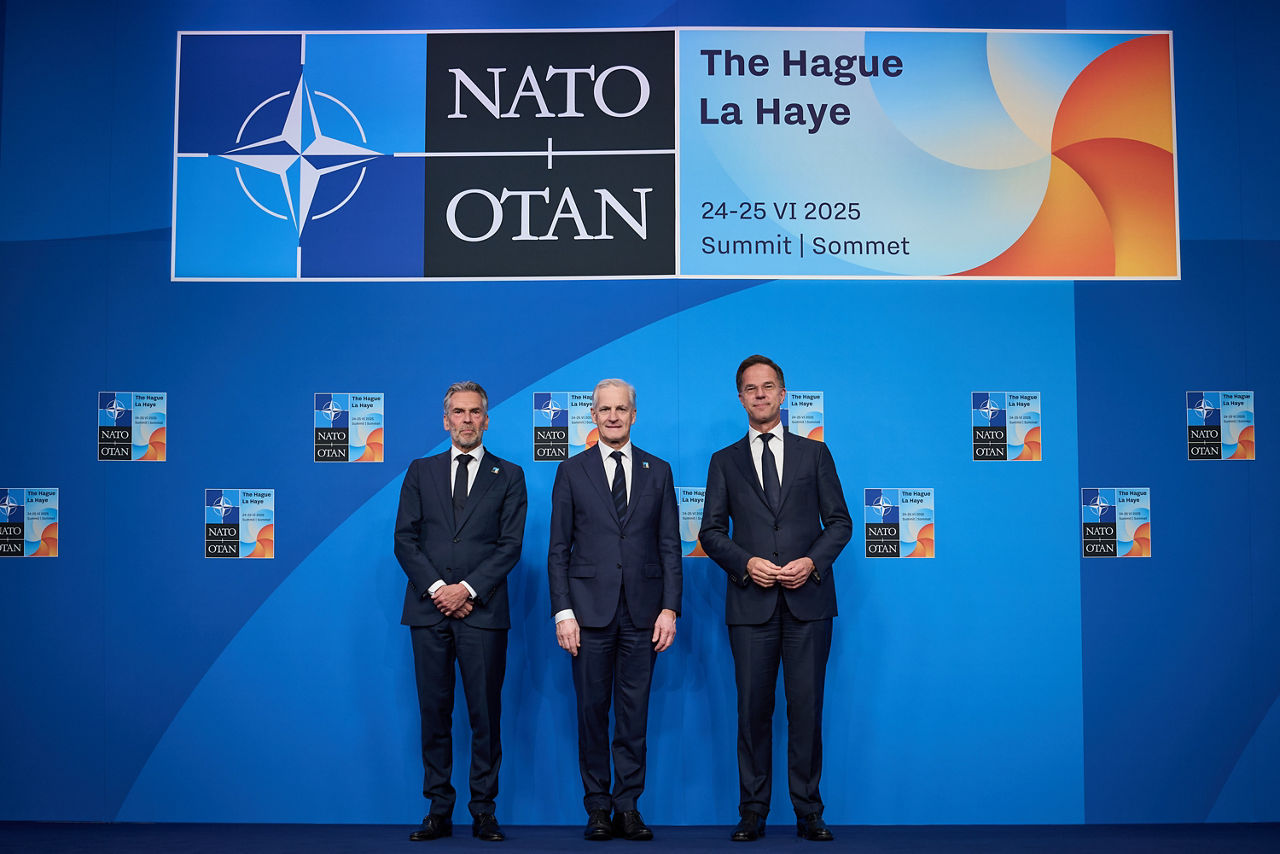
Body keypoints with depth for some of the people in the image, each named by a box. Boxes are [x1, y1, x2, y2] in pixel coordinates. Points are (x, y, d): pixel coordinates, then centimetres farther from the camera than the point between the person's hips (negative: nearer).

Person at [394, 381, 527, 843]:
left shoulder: (509, 476, 8)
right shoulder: (420, 472, 13)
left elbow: (510, 545, 0)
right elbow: (404, 539, 6)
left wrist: (467, 589, -11)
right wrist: (435, 588, -8)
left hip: (482, 611, -1)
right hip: (429, 609, 2)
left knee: (485, 713, 1)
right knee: (434, 713, 5)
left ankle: (483, 811, 12)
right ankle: (439, 811, 15)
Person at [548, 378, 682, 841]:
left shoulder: (657, 471, 9)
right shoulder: (572, 471, 5)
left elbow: (670, 546, 7)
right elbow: (558, 550, 3)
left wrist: (670, 608, -2)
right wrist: (563, 612, -5)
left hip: (642, 612, 1)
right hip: (590, 611, -1)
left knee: (634, 713, 6)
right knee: (592, 712, 5)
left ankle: (628, 807, 17)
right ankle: (598, 808, 17)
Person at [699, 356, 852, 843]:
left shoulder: (814, 454, 11)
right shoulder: (724, 462, 11)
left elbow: (839, 522, 8)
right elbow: (711, 532, 7)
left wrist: (814, 561, -9)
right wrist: (746, 564, -10)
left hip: (808, 600, 0)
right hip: (751, 602, 0)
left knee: (806, 708, 2)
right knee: (753, 709, 3)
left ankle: (809, 812, 14)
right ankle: (753, 812, 15)